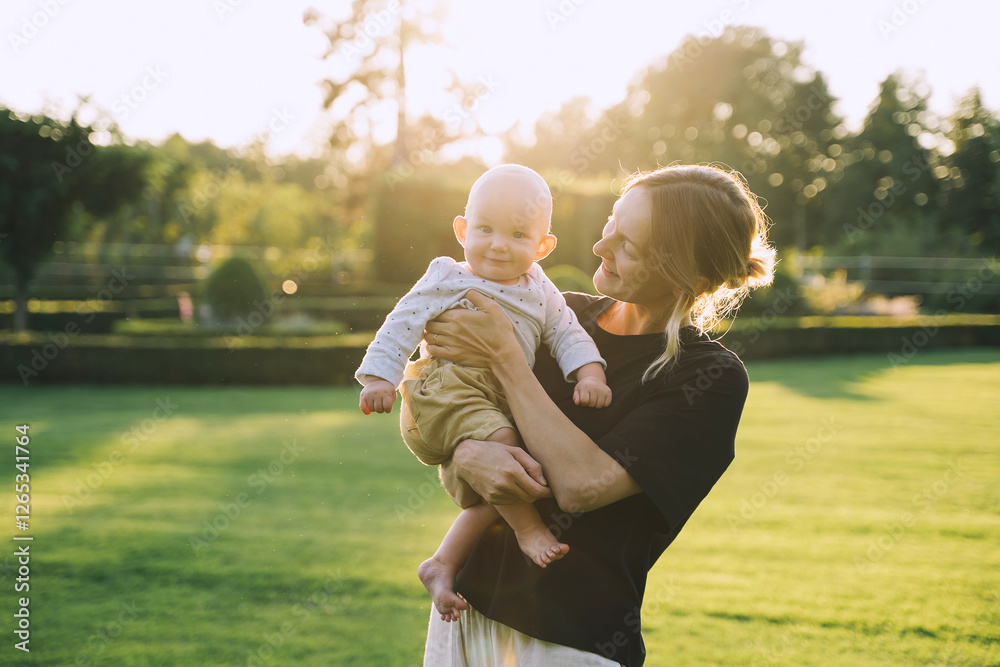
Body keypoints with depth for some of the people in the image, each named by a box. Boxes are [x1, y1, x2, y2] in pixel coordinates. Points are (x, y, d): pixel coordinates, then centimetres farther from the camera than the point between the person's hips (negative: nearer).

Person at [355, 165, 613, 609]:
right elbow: (402, 326, -2)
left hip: (500, 401, 7)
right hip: (444, 390, -7)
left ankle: (443, 564, 10)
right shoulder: (447, 281, 1)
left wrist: (590, 376, -4)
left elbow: (567, 334, 14)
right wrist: (379, 376, -12)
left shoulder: (540, 292, 16)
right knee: (498, 438, -31)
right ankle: (528, 527, -13)